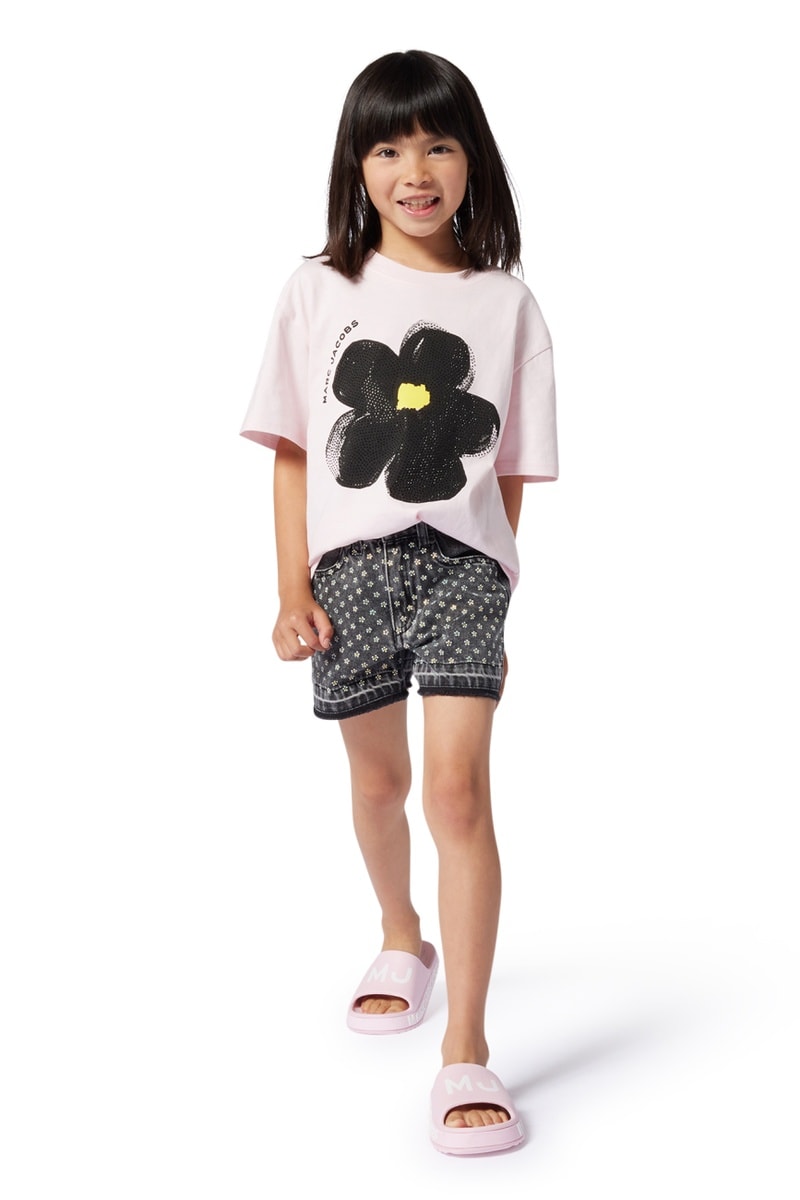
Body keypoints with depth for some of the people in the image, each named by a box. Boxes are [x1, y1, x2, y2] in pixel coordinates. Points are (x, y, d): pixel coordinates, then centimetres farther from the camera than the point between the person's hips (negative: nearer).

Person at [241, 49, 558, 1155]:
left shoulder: (506, 303, 3)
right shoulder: (320, 290, 4)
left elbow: (510, 471, 5)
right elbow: (292, 451, 3)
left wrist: (497, 600, 5)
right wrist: (293, 591, -3)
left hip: (460, 562, -1)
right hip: (350, 564, 2)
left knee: (458, 787, -13)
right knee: (379, 782, 17)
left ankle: (467, 1049, -4)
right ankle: (403, 942, 46)